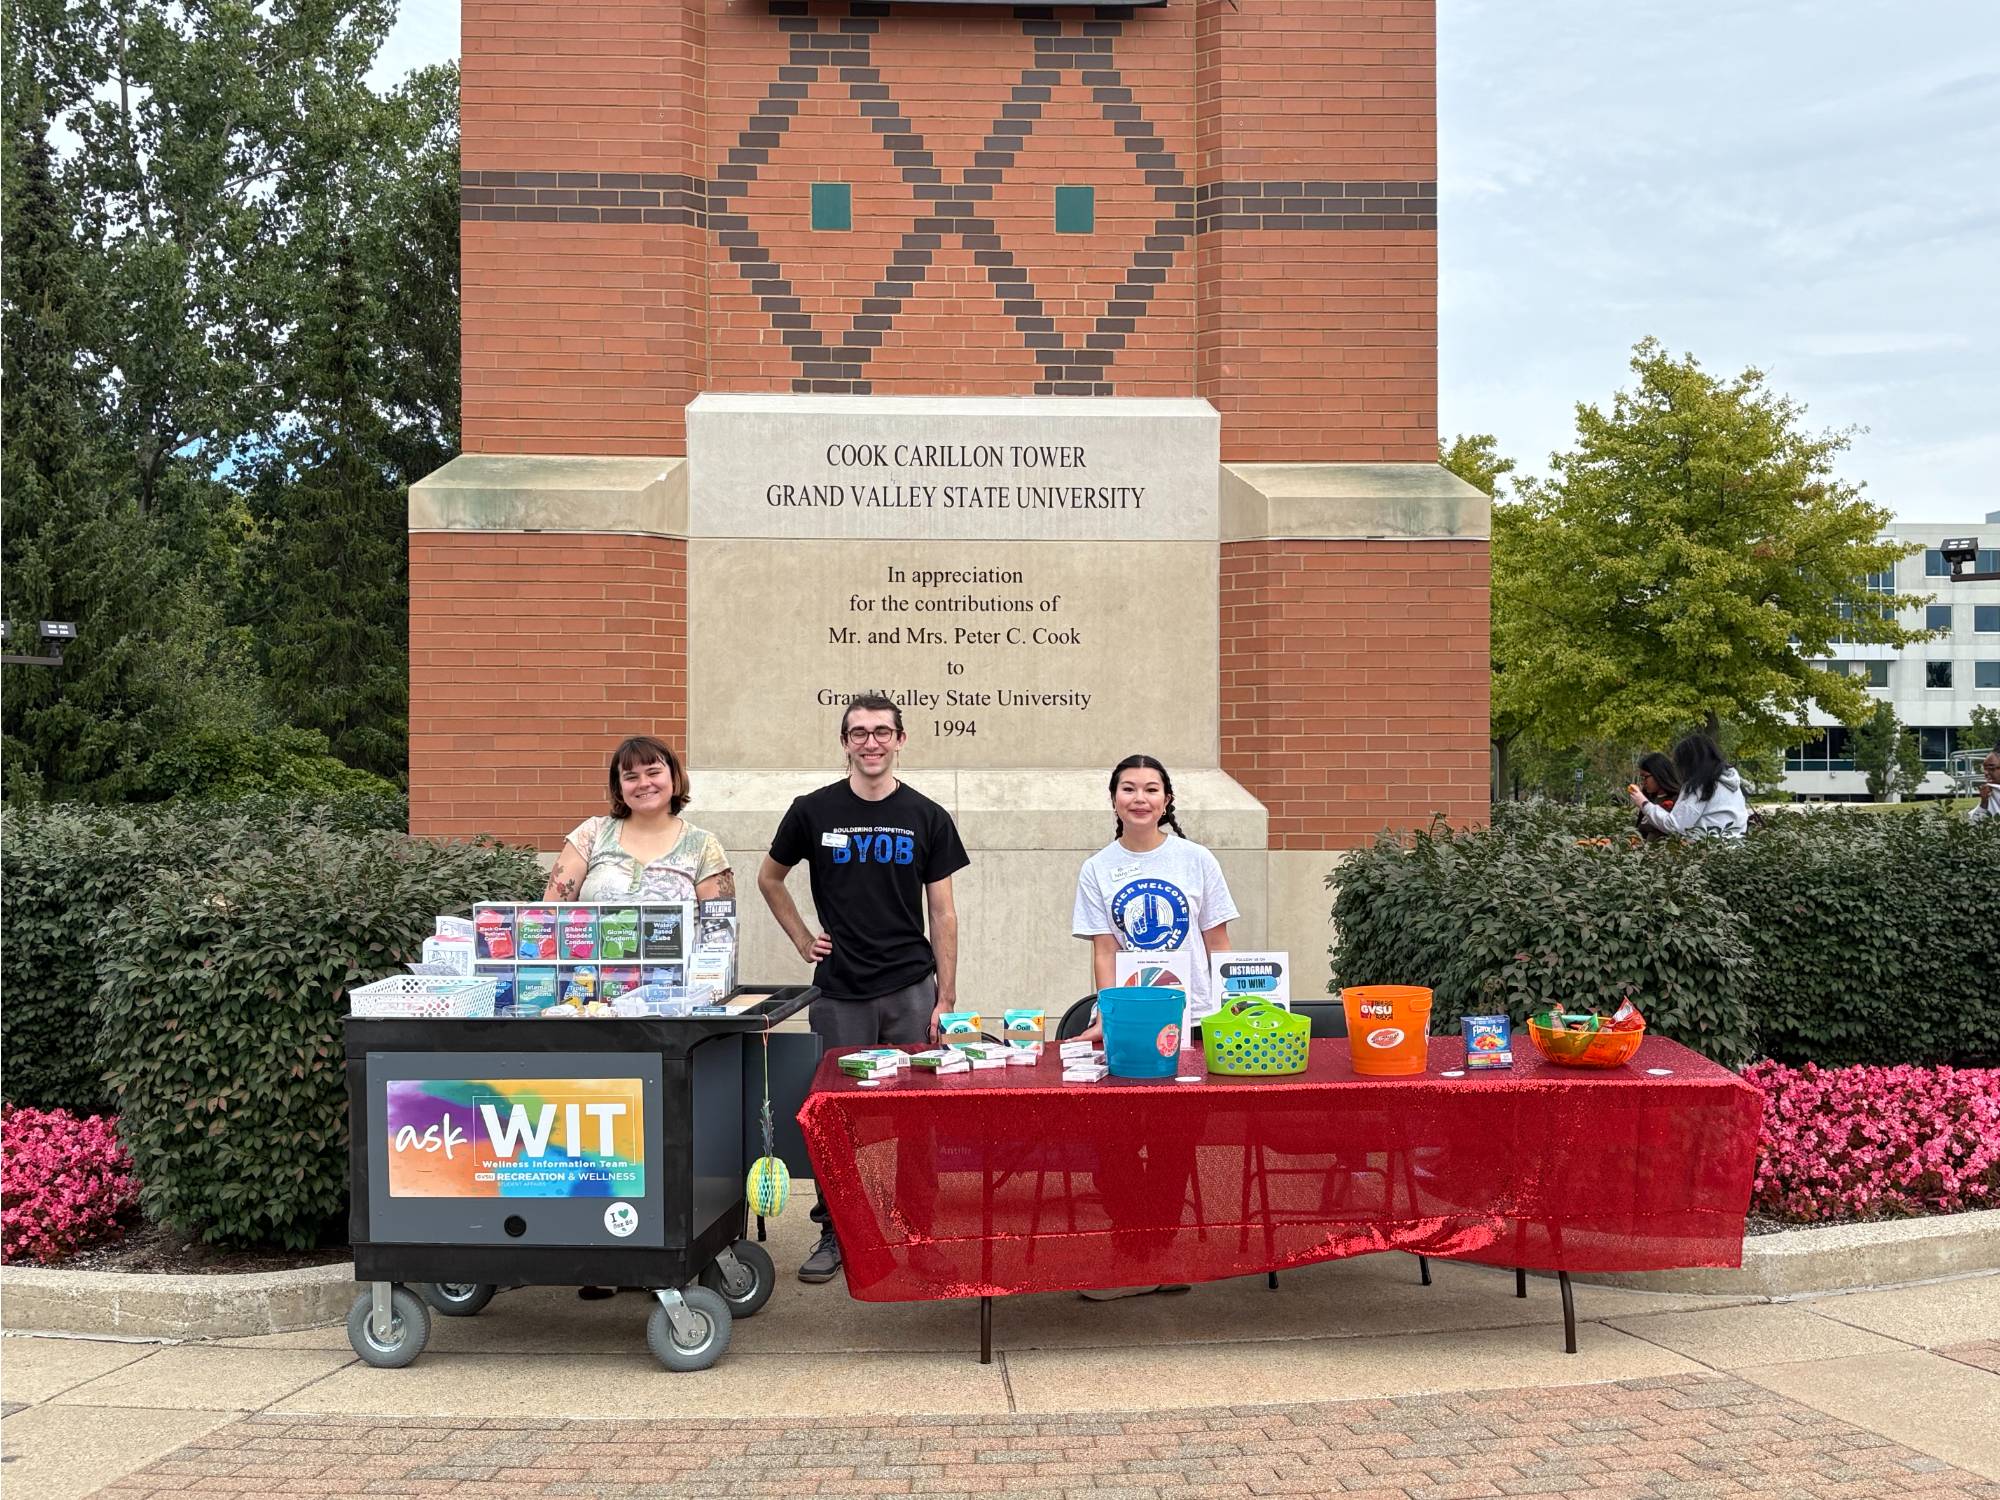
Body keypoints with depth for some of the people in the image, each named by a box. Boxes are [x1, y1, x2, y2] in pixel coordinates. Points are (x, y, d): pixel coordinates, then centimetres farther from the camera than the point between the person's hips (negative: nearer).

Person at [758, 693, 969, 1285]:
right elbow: (770, 879, 18)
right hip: (839, 992, 0)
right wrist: (802, 940, 8)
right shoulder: (813, 812, 2)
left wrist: (946, 996, -1)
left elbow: (942, 913, 4)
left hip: (911, 991, 0)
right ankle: (833, 1233, 17)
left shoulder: (926, 817, 3)